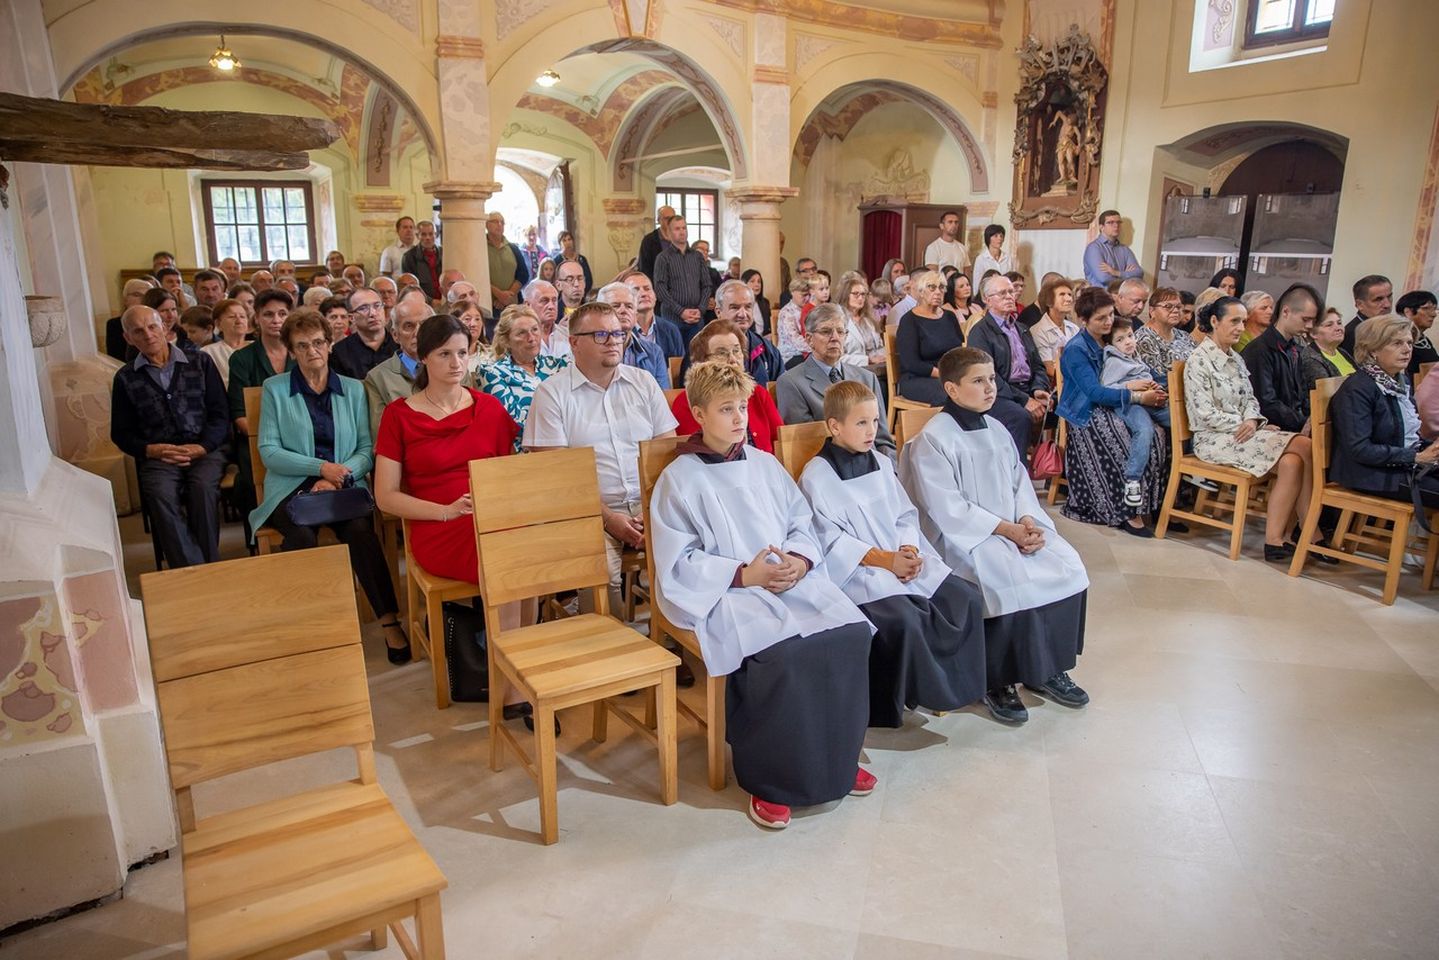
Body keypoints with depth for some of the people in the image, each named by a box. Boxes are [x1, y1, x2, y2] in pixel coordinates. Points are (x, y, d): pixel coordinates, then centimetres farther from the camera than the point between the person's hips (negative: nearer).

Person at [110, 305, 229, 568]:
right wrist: (150, 450, -6)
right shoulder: (126, 378, 13)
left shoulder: (200, 363, 11)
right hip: (157, 456, 1)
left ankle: (209, 566, -22)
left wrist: (201, 447, -10)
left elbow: (220, 415, 7)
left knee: (203, 487, -33)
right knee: (161, 495, -31)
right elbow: (121, 433, 15)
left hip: (205, 450, -1)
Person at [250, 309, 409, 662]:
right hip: (292, 486, -1)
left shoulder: (354, 389, 14)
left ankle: (390, 622, -27)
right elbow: (269, 451, 1)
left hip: (346, 485, 1)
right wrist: (321, 467, -11)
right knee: (302, 537, -34)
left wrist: (339, 476, -12)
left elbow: (367, 448, 7)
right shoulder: (275, 389, 9)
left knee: (360, 530, -31)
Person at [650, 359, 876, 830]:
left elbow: (803, 522, 16)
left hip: (793, 579, 6)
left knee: (851, 632, -20)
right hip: (726, 594, -5)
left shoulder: (765, 465, 17)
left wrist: (801, 559, -7)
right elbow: (676, 562, -6)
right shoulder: (678, 479, 0)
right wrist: (743, 575, -15)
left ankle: (839, 757, 2)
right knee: (778, 654, -33)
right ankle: (769, 780, -11)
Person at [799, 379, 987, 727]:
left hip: (906, 561, 7)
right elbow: (830, 539, -12)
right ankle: (916, 691, -7)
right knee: (903, 619, -31)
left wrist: (909, 549, -8)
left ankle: (957, 681, 9)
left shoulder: (881, 463, 14)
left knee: (968, 598, -7)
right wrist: (884, 559, -19)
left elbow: (906, 515, 13)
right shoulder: (816, 476, -6)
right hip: (855, 570, -7)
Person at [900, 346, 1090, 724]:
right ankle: (996, 682, -10)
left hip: (1014, 528, 8)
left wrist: (1029, 521, -8)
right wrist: (1006, 529, -17)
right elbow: (946, 508, -17)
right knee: (1013, 579, -29)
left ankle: (1047, 667, 5)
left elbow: (1020, 483, 13)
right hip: (962, 537, -7)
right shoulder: (931, 439, -11)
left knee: (1068, 566, -10)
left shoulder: (996, 430, 13)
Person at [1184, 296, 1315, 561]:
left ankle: (1276, 539, -19)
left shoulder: (1236, 359, 17)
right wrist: (1246, 425, -14)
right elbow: (1206, 414, -14)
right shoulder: (1199, 360, -8)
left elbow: (1250, 400, 14)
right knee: (1304, 447, -20)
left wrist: (1253, 421, -8)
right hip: (1215, 439, -7)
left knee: (1292, 463, -22)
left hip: (1242, 434, 7)